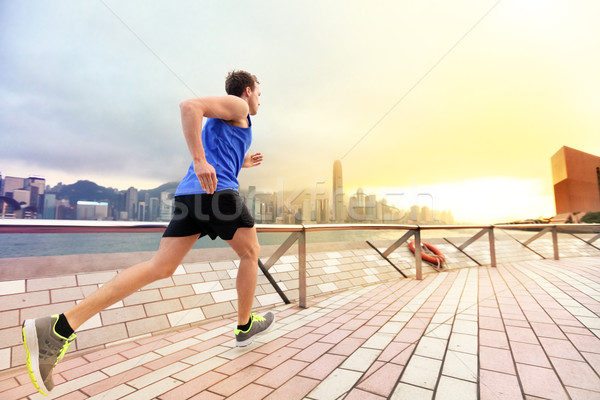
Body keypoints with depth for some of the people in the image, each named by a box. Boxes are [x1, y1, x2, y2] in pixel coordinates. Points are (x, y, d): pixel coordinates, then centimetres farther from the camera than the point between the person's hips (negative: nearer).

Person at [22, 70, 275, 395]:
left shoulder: (219, 119, 34)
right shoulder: (236, 106, 5)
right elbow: (190, 105, -14)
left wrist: (242, 163, 38)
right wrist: (200, 160, -21)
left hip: (189, 194, 9)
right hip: (218, 190, -9)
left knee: (160, 267, 1)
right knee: (250, 253, 9)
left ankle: (61, 327, -4)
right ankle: (245, 326, 20)